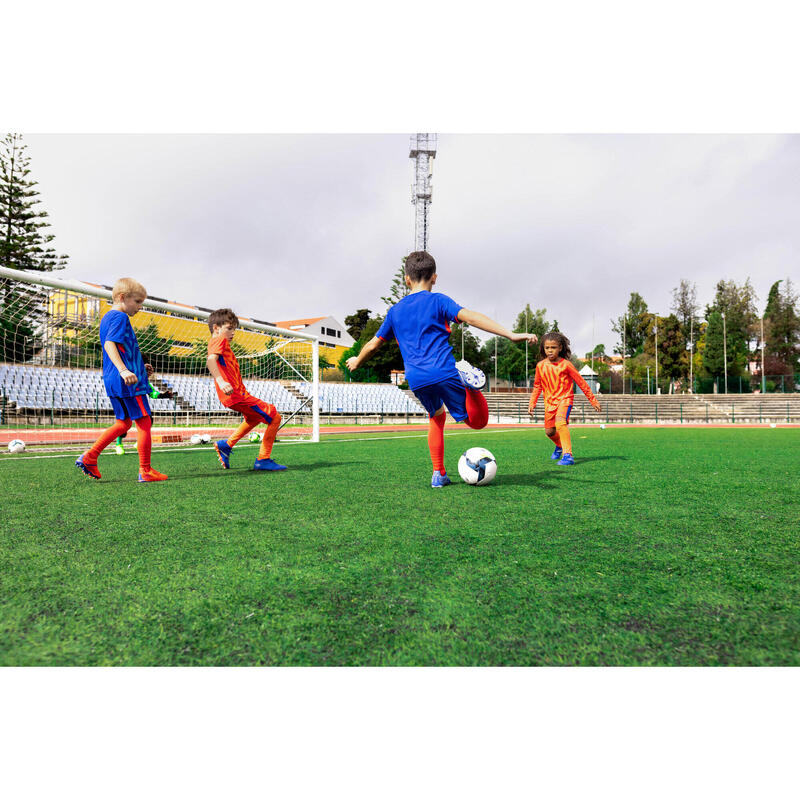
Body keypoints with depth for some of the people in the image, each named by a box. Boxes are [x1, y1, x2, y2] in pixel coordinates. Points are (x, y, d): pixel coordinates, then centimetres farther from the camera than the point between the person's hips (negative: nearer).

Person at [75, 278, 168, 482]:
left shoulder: (107, 318, 21)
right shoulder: (120, 317, -10)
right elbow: (109, 344, -24)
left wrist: (140, 368, 25)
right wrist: (124, 371, -35)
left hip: (113, 381, 10)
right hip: (129, 382, -10)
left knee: (123, 423, 17)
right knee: (144, 421, -4)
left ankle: (89, 457, 13)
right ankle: (145, 471, 1)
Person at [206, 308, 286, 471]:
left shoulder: (217, 342, 22)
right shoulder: (219, 340, -8)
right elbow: (210, 360, -26)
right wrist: (221, 381, -40)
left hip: (233, 395, 11)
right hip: (237, 395, -11)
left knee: (255, 417, 35)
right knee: (274, 417, -6)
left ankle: (226, 444, 34)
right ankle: (263, 460, -2)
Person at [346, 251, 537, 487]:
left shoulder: (395, 311, 18)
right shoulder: (438, 301, 5)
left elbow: (373, 344, 27)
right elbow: (471, 317, -10)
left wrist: (357, 361, 47)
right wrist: (511, 335, -16)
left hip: (416, 379, 4)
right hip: (445, 372, -4)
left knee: (436, 416, 28)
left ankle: (439, 474, 20)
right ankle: (467, 378, -25)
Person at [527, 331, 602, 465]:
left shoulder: (566, 364, -10)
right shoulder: (540, 366, 0)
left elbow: (581, 382, -3)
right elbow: (537, 386, 14)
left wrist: (593, 400, 1)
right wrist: (532, 403, 8)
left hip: (565, 398, -5)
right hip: (549, 401, 5)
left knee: (560, 422, -30)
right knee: (549, 431, 9)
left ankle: (568, 455, -29)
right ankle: (559, 445, 43)